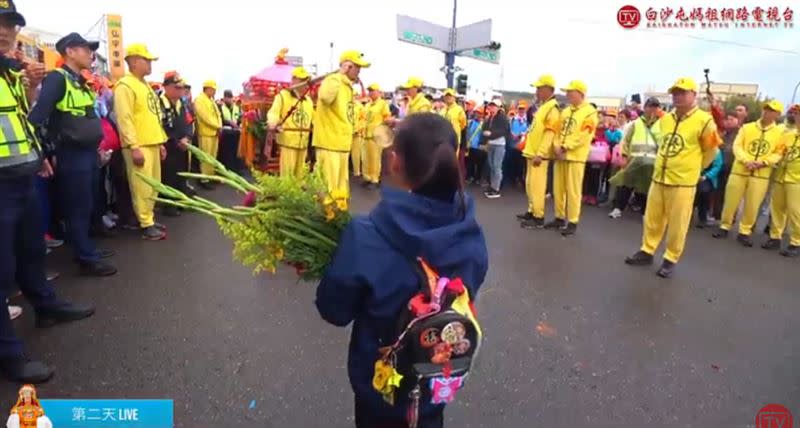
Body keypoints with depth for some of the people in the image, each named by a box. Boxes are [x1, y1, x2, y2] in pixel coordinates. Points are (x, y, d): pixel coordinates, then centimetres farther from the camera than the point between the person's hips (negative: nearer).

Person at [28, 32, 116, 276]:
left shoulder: (81, 82, 16)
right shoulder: (57, 78, -11)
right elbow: (38, 116, -19)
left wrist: (96, 145, 19)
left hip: (89, 153, 9)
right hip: (72, 155, -8)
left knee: (87, 206, 15)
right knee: (77, 208, -2)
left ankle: (86, 249, 27)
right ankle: (87, 260, 5)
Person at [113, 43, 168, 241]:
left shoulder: (145, 85, 18)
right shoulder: (125, 85, -10)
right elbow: (125, 119, -17)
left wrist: (160, 142, 18)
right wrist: (134, 147, -21)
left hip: (152, 143, 9)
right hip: (139, 146, -9)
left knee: (153, 185, 13)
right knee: (142, 187, -4)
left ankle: (149, 219, 23)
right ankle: (146, 225, 3)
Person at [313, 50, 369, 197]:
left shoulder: (347, 85, 16)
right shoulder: (333, 80, -11)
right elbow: (326, 97, -35)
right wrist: (339, 76, -25)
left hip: (341, 143, 9)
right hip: (329, 142, -9)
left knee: (341, 183, 17)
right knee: (329, 184, -5)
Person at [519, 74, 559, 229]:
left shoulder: (552, 108, -12)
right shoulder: (543, 107, 18)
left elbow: (550, 134, -19)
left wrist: (540, 154, -23)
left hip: (539, 154, -10)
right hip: (532, 152, 10)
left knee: (537, 186, -7)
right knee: (530, 184, 15)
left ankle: (538, 218, -2)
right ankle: (532, 211, 25)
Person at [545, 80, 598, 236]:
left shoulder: (589, 112, -5)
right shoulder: (565, 111, 16)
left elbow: (583, 136, -13)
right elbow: (558, 130, 13)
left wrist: (565, 147, -17)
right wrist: (556, 146, -6)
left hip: (575, 156, -6)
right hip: (560, 155, 7)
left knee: (573, 191, -4)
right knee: (558, 189, 9)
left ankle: (572, 222, 4)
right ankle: (559, 218, 21)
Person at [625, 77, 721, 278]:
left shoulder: (704, 120, -9)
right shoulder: (664, 119, 8)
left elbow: (710, 151, 0)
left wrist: (692, 168, 7)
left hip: (683, 183, -5)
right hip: (658, 178, 5)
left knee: (677, 224, 2)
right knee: (652, 219, 13)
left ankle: (670, 260, 15)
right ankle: (647, 252, 28)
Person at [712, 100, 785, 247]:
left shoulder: (780, 133, 4)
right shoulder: (747, 127, 6)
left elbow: (779, 153, 2)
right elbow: (737, 146, -1)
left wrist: (763, 162, -15)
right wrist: (746, 160, -17)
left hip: (761, 174, 0)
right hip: (739, 170, 0)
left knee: (752, 205, 2)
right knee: (731, 201, 4)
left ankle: (744, 232, 16)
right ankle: (724, 227, 19)